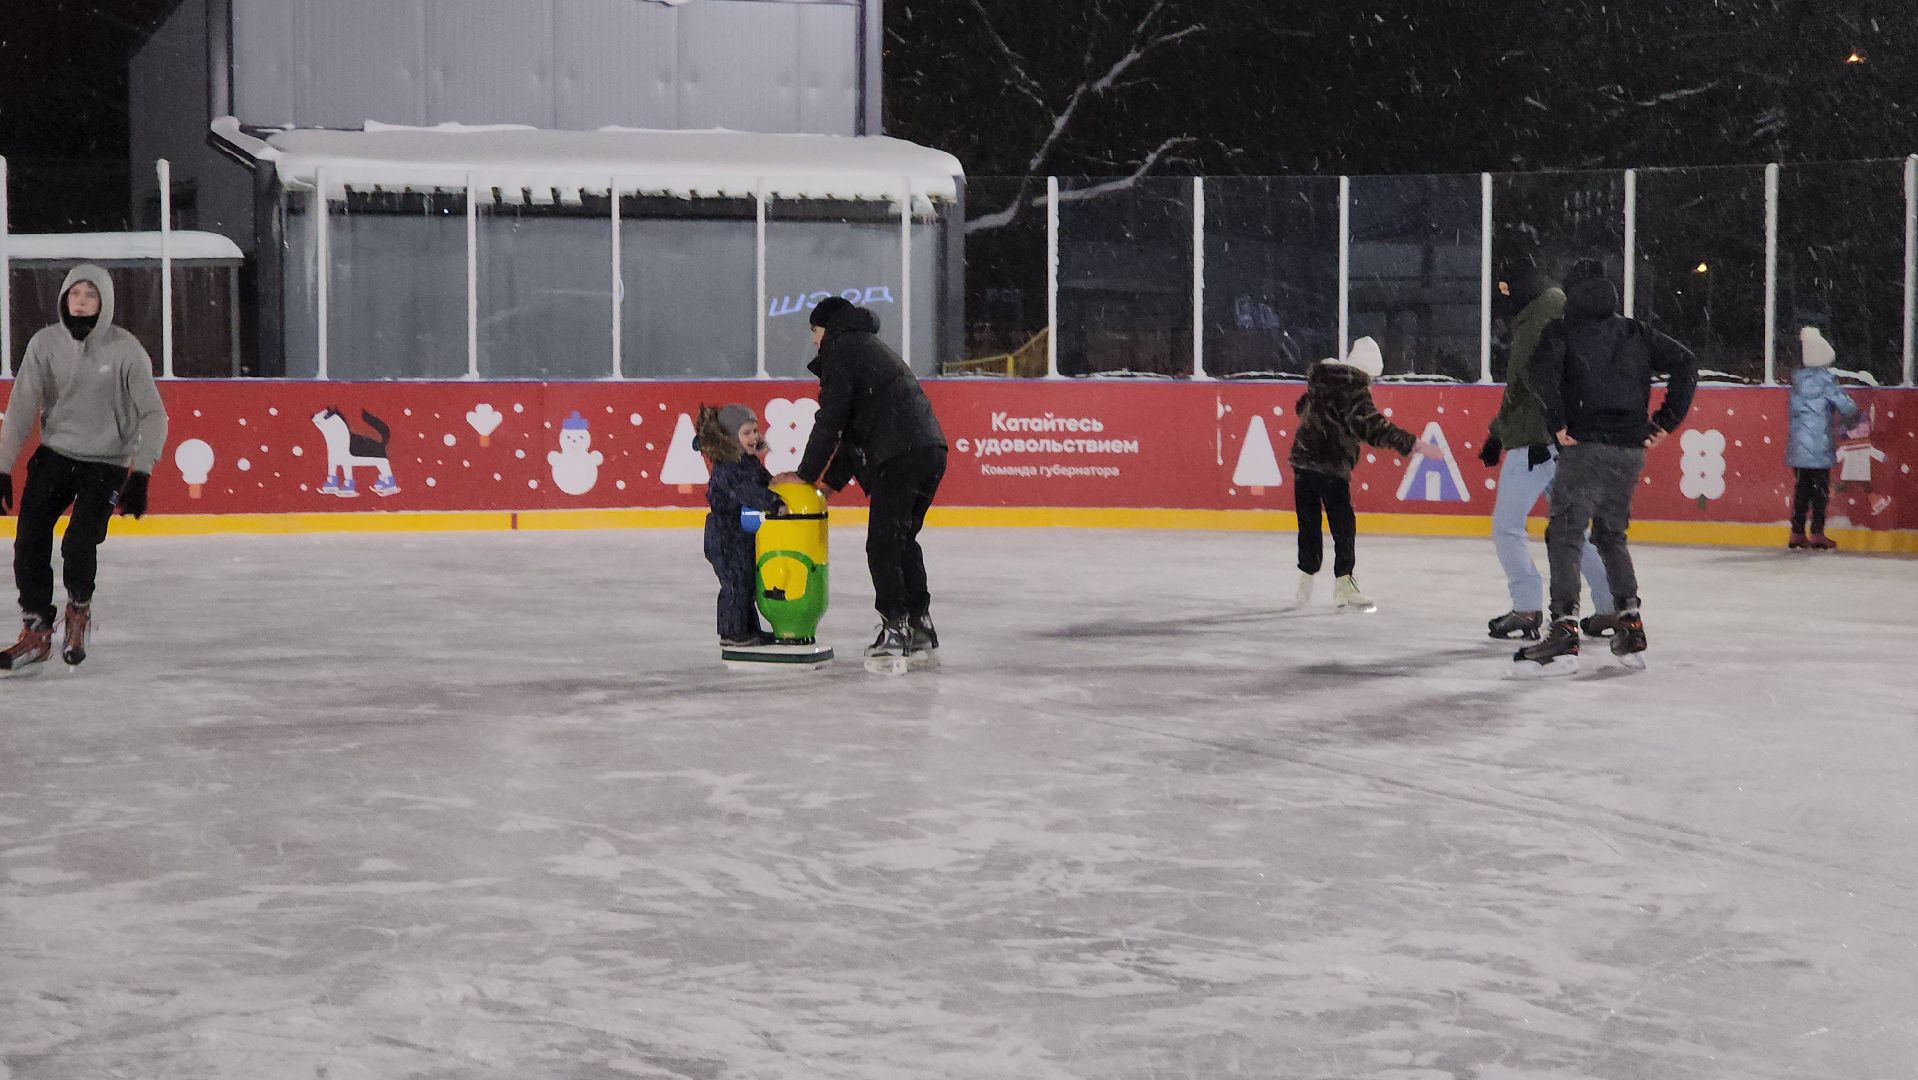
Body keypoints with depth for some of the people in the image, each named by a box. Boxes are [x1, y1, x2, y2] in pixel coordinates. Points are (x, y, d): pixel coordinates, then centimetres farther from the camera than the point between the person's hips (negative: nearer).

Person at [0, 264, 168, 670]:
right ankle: (36, 631, 9)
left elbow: (153, 415, -10)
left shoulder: (125, 350, -13)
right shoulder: (45, 343, -6)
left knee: (78, 544, -18)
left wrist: (140, 474, -19)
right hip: (54, 455, 3)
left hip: (106, 462, -3)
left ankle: (79, 610, 14)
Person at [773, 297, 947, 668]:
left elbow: (831, 420, -4)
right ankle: (920, 629, 17)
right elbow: (857, 425, 31)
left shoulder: (842, 350, 3)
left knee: (883, 544, -3)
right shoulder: (874, 349, 32)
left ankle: (895, 629, -6)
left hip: (900, 455, -9)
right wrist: (831, 481, 28)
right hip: (931, 450, 9)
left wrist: (806, 474, 5)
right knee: (903, 541, 17)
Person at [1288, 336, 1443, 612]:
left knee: (1309, 524, 15)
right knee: (1343, 526, -1)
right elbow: (1372, 426, -21)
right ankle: (1343, 587, -3)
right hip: (1330, 465, -8)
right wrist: (1414, 445, -23)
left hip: (1302, 457, 8)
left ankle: (1305, 586, 19)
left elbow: (1303, 406, 28)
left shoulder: (1321, 376, 13)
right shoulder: (1354, 386, -12)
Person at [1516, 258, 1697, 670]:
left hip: (1585, 446, -5)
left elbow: (1543, 370, -19)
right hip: (1631, 450, 6)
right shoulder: (1635, 333, 15)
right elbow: (1685, 364, 10)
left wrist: (1558, 424, -12)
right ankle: (1630, 624, 16)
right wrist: (1666, 421, 9)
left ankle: (1565, 628, -18)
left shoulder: (1562, 330, 1)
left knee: (1565, 535, -6)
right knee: (1611, 534, 20)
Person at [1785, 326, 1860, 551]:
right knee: (1820, 489, 1)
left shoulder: (1797, 379, 8)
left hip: (1797, 446, 5)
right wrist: (1856, 418, 13)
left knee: (1802, 488, 11)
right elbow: (1846, 407, -10)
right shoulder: (1825, 379, -10)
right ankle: (1817, 534, 1)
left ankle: (1797, 534, 11)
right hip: (1819, 446, -5)